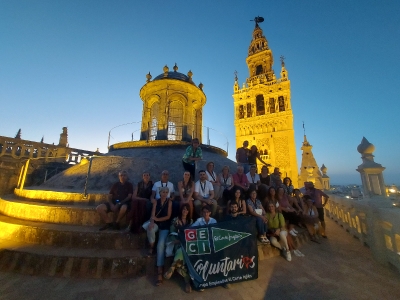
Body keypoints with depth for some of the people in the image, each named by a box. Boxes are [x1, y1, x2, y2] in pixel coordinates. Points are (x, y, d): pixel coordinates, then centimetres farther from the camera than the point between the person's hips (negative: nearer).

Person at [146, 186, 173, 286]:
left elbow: (168, 216, -5)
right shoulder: (156, 201, 3)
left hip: (165, 226, -2)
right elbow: (153, 214, -6)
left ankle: (160, 272, -14)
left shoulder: (169, 202, -2)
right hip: (156, 223, 2)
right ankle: (151, 246, -3)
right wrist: (152, 222, -26)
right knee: (150, 229, -34)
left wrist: (157, 219, -10)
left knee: (161, 245, -19)